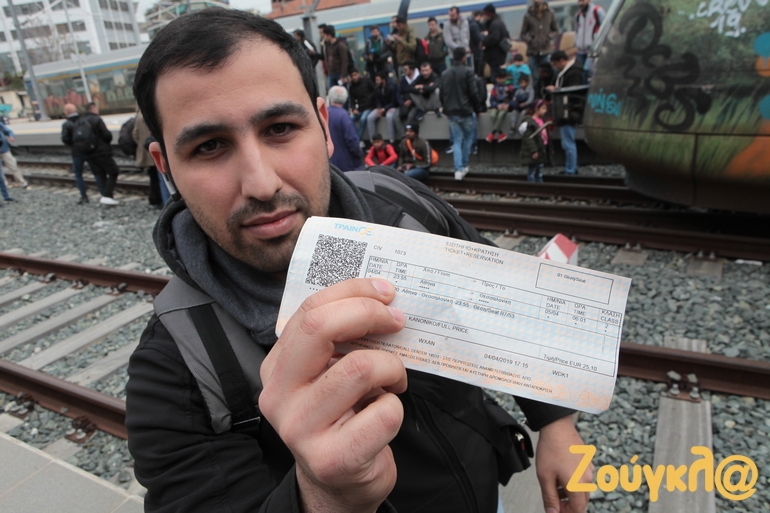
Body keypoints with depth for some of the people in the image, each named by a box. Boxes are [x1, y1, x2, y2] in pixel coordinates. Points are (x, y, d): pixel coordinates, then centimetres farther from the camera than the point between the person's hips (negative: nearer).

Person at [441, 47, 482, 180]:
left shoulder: (445, 74, 9)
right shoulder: (468, 72, -8)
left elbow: (442, 94, 12)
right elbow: (474, 93, -12)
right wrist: (477, 106, 4)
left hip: (451, 112, 4)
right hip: (465, 111, -4)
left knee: (457, 141, 5)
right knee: (468, 137, 14)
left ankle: (458, 169, -4)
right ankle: (464, 166, 15)